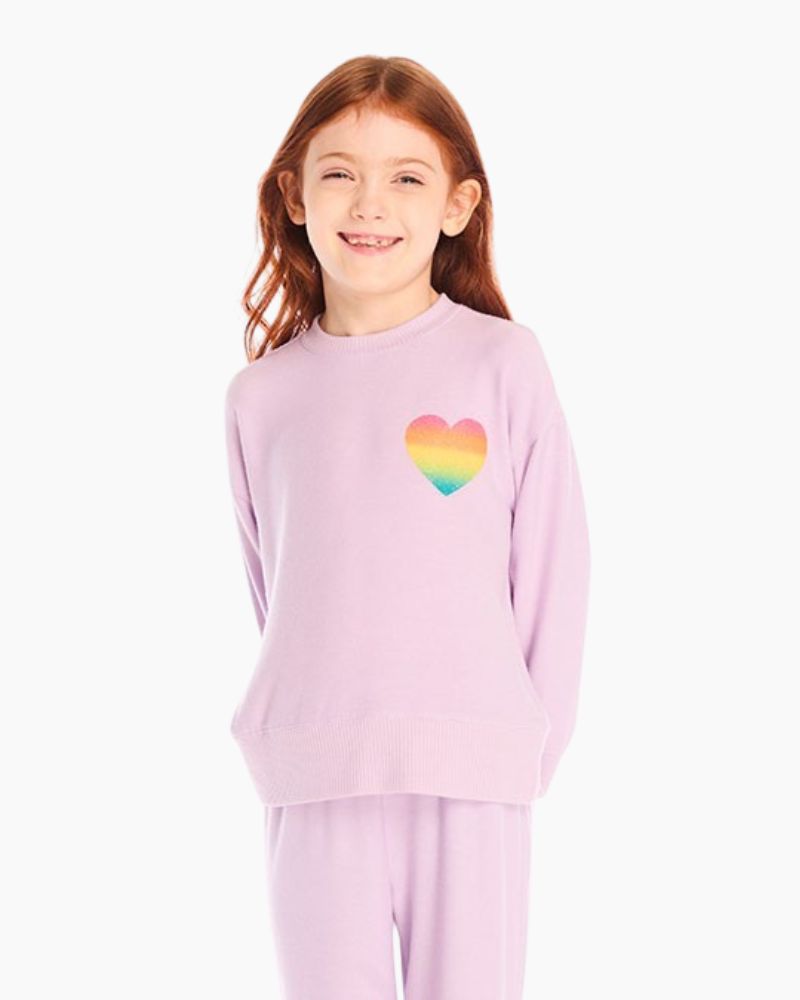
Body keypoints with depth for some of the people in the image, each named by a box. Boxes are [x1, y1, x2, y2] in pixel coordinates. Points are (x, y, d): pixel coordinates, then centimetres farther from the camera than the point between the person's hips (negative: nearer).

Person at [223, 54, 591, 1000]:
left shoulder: (503, 363, 0)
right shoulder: (260, 396, 7)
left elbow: (555, 568, 2)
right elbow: (269, 584, 13)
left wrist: (530, 745, 1)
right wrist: (310, 714, 8)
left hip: (472, 778, -1)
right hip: (314, 782, 2)